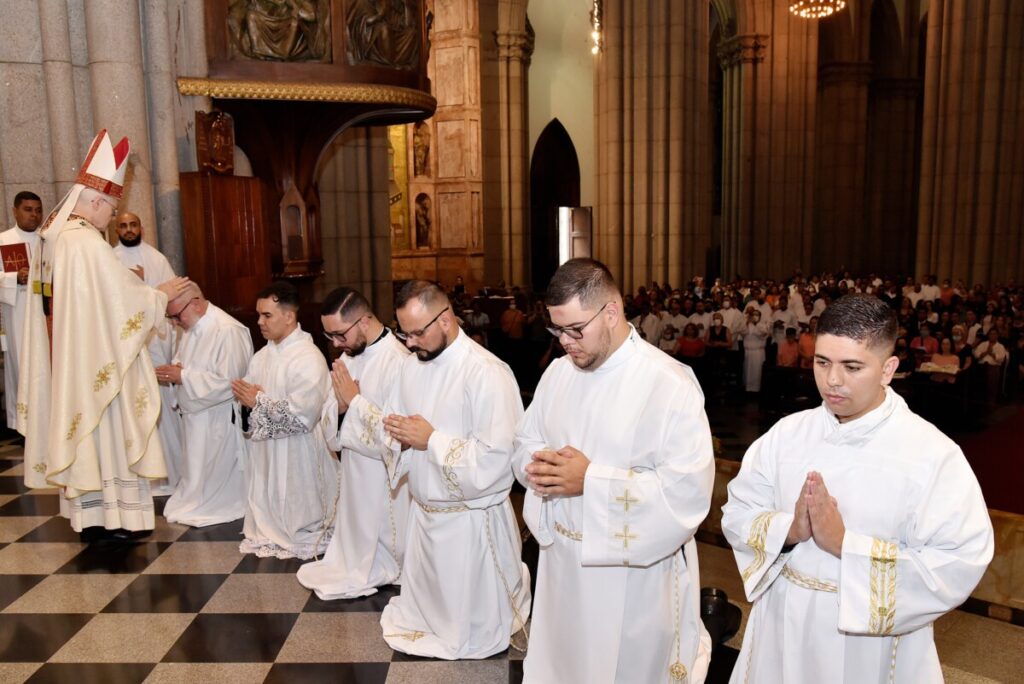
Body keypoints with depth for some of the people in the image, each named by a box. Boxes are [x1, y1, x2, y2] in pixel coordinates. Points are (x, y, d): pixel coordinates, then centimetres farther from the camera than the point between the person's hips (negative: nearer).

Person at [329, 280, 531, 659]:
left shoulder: (487, 373, -24)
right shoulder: (413, 363, 1)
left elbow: (495, 459, -28)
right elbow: (392, 426, 5)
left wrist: (431, 439, -23)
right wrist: (355, 403, -11)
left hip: (471, 518, -6)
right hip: (424, 510, 6)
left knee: (471, 625, 16)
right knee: (426, 600, 26)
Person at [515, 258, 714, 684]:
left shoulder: (670, 383, -20)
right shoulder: (559, 371, 1)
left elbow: (690, 490, -25)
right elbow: (526, 440, 11)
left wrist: (591, 481, -26)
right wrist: (537, 464, -13)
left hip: (633, 570, -5)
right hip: (562, 559, 6)